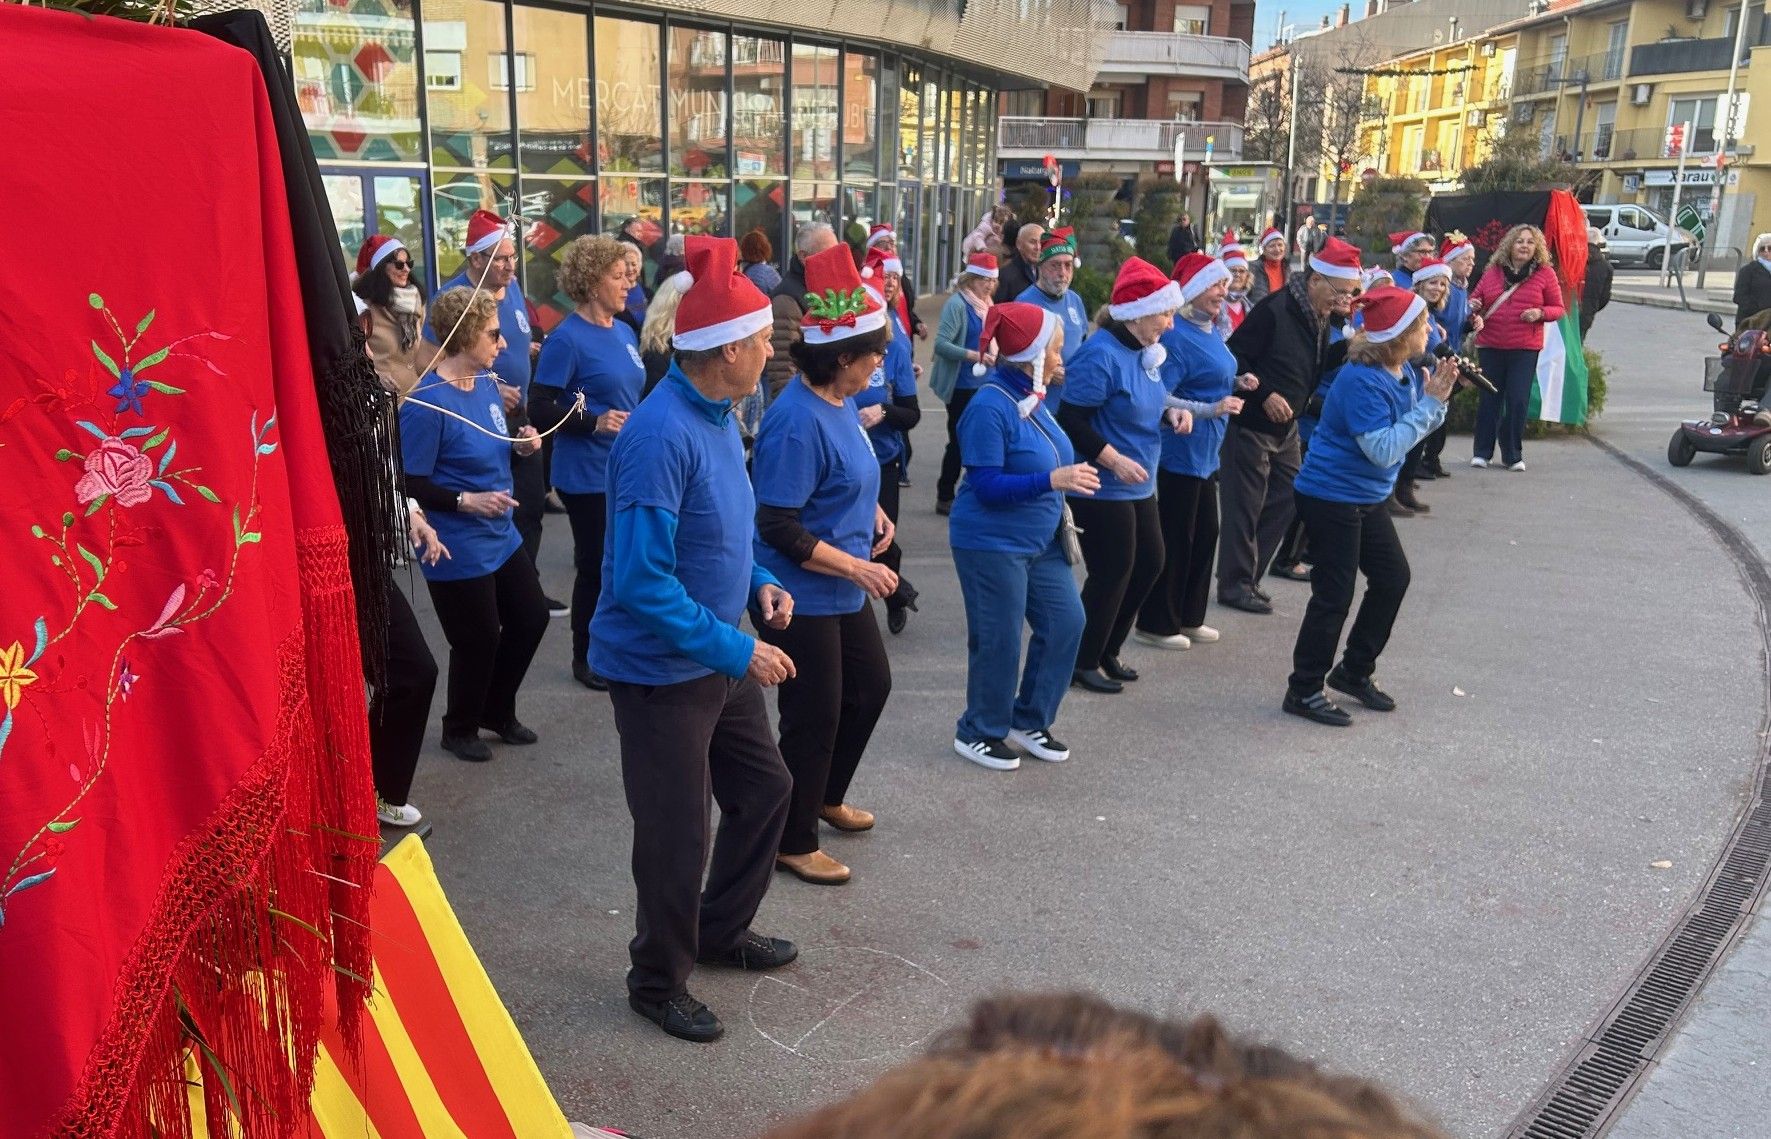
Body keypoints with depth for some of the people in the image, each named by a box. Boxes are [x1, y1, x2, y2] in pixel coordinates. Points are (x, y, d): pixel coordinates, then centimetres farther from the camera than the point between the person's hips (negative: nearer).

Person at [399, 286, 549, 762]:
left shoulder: (487, 384, 2)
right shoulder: (426, 403, -22)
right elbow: (410, 486, -20)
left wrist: (521, 444, -2)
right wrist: (467, 501, -27)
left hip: (501, 536, 8)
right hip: (458, 549, -8)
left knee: (532, 618, 17)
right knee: (478, 641, 7)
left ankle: (497, 711, 40)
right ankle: (460, 729, 33)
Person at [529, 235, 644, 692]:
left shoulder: (624, 332, 8)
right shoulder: (567, 338, -13)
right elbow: (541, 408, -15)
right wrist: (594, 422, -27)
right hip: (588, 476, -7)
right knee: (595, 566, 3)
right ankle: (585, 658, 21)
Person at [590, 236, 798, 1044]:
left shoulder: (717, 416, 3)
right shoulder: (660, 436, -26)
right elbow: (641, 583, -28)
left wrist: (759, 583, 1)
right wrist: (737, 650, -24)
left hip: (720, 657, 9)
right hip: (660, 668, -9)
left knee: (763, 787, 20)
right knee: (677, 834, 5)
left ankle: (720, 930, 42)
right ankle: (658, 982, 29)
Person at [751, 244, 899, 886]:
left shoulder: (842, 401, 3)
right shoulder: (798, 421, -26)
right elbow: (779, 528, -26)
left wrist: (873, 509, 4)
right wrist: (856, 567, -22)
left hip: (844, 590, 10)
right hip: (802, 597, -10)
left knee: (871, 685, 23)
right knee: (813, 717, 4)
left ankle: (826, 796, 45)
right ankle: (793, 842, 24)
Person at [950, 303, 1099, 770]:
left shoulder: (1032, 397, 5)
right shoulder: (989, 407, -21)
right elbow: (987, 486, -24)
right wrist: (1053, 479, -29)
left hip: (1042, 540, 9)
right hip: (992, 544, -9)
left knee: (1065, 622, 9)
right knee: (999, 641, 1)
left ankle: (1029, 721, 26)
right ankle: (978, 733, 22)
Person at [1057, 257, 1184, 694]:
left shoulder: (1143, 351, 6)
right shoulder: (1101, 355, -21)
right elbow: (1070, 419, -22)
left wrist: (1170, 412, 0)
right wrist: (1114, 460, -26)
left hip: (1137, 485, 10)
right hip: (1103, 489, -10)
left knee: (1148, 564, 15)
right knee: (1112, 574, 0)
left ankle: (1107, 650, 32)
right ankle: (1083, 663, 19)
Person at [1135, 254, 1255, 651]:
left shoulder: (1210, 330, 10)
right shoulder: (1177, 335, -18)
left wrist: (1235, 383, 4)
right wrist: (1211, 409, -28)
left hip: (1205, 452, 10)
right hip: (1182, 449, -10)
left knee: (1205, 533, 15)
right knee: (1175, 537, -1)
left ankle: (1188, 618, 28)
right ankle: (1155, 625, 11)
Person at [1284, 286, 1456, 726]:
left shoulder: (1400, 371, 4)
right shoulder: (1362, 381, -24)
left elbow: (1415, 430, 11)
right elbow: (1384, 449, -27)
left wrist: (1436, 399, -7)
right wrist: (1428, 403, -22)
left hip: (1367, 499, 10)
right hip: (1331, 498, -10)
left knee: (1393, 578, 16)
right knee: (1335, 593, -5)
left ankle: (1354, 671, 30)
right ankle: (1304, 690, 9)